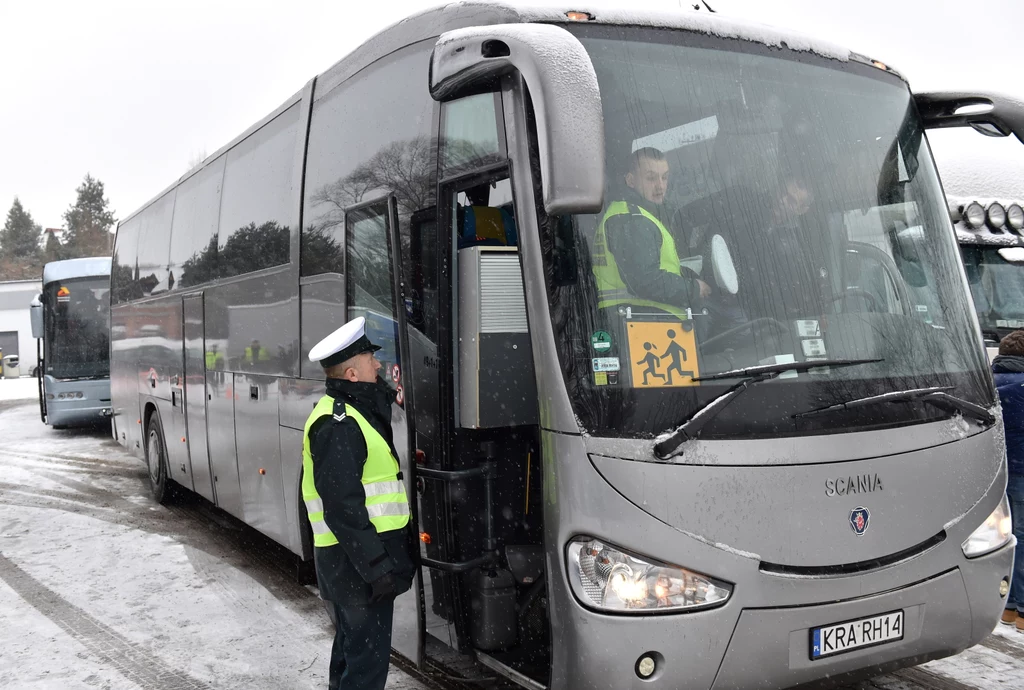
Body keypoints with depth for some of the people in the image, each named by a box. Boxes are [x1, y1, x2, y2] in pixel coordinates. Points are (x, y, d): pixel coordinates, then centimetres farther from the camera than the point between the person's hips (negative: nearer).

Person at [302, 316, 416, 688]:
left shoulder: (350, 412, 13)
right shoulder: (337, 425, -21)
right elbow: (343, 507, -25)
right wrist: (378, 566, -25)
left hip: (357, 556, 10)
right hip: (357, 559, -10)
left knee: (352, 644, 23)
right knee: (369, 656, -3)